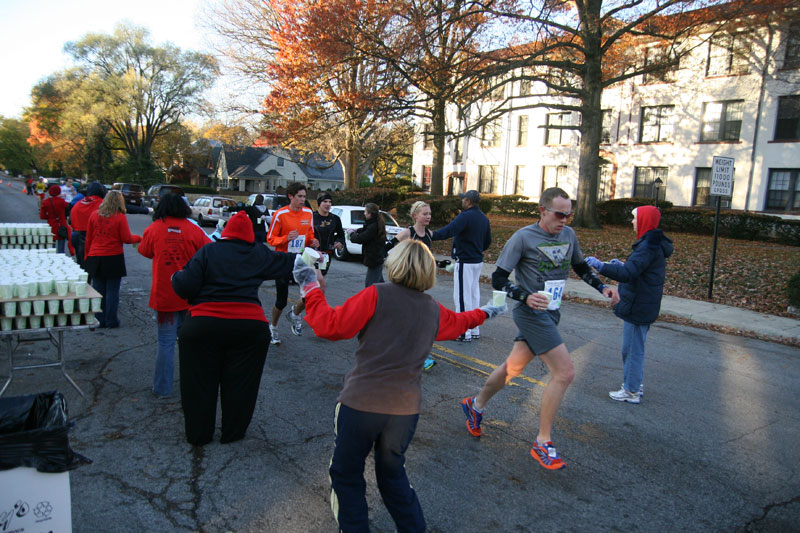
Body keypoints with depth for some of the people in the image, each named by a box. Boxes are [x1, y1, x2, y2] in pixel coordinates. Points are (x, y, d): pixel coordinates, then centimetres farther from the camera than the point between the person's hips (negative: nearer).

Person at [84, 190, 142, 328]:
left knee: (98, 290, 10)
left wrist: (87, 256, 18)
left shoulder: (94, 215, 4)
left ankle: (99, 320, 14)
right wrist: (138, 238, 13)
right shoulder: (120, 217, -8)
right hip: (114, 258, -3)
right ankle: (111, 321, 8)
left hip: (95, 258, 4)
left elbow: (88, 239, 9)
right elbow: (126, 239, -6)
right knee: (112, 291, 4)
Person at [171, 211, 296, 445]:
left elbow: (185, 287, -7)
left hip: (203, 326, -1)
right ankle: (232, 433, 27)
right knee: (240, 384, 15)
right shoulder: (260, 255, 6)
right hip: (249, 327, 1)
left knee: (200, 382, 15)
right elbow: (287, 262, 20)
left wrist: (177, 276, 16)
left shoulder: (208, 251, 1)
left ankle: (198, 434, 27)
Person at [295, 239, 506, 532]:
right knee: (392, 473, 25)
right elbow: (459, 322, 29)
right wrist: (484, 312, 49)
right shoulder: (435, 310, 7)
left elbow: (330, 326, -9)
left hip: (361, 403, -5)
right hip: (406, 407, 5)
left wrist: (311, 288, 3)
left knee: (347, 475, 14)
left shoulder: (377, 295, -10)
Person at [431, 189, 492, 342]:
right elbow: (488, 240, 19)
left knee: (462, 297, -4)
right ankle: (475, 330, 23)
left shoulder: (466, 216, -16)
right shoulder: (484, 218, 11)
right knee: (474, 295, 15)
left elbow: (448, 231, -30)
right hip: (478, 261, 9)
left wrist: (430, 235, -35)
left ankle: (464, 332, 0)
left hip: (465, 262, -9)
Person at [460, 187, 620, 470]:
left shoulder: (569, 235, 7)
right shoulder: (523, 237, -13)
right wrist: (525, 296, -28)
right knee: (564, 372, -13)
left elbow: (581, 267, 23)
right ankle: (542, 444, 1)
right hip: (531, 313, -7)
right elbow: (498, 279, -13)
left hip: (551, 313, 7)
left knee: (513, 367, 16)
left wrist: (602, 287, 7)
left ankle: (476, 405, 38)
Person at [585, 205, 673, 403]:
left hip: (637, 307, -10)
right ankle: (635, 385, 33)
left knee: (632, 349, 1)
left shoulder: (648, 248, -23)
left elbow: (627, 274, -32)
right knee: (635, 348, 21)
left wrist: (600, 266, -34)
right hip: (642, 306, 10)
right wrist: (623, 265, 10)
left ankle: (632, 391, 12)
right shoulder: (655, 244, 11)